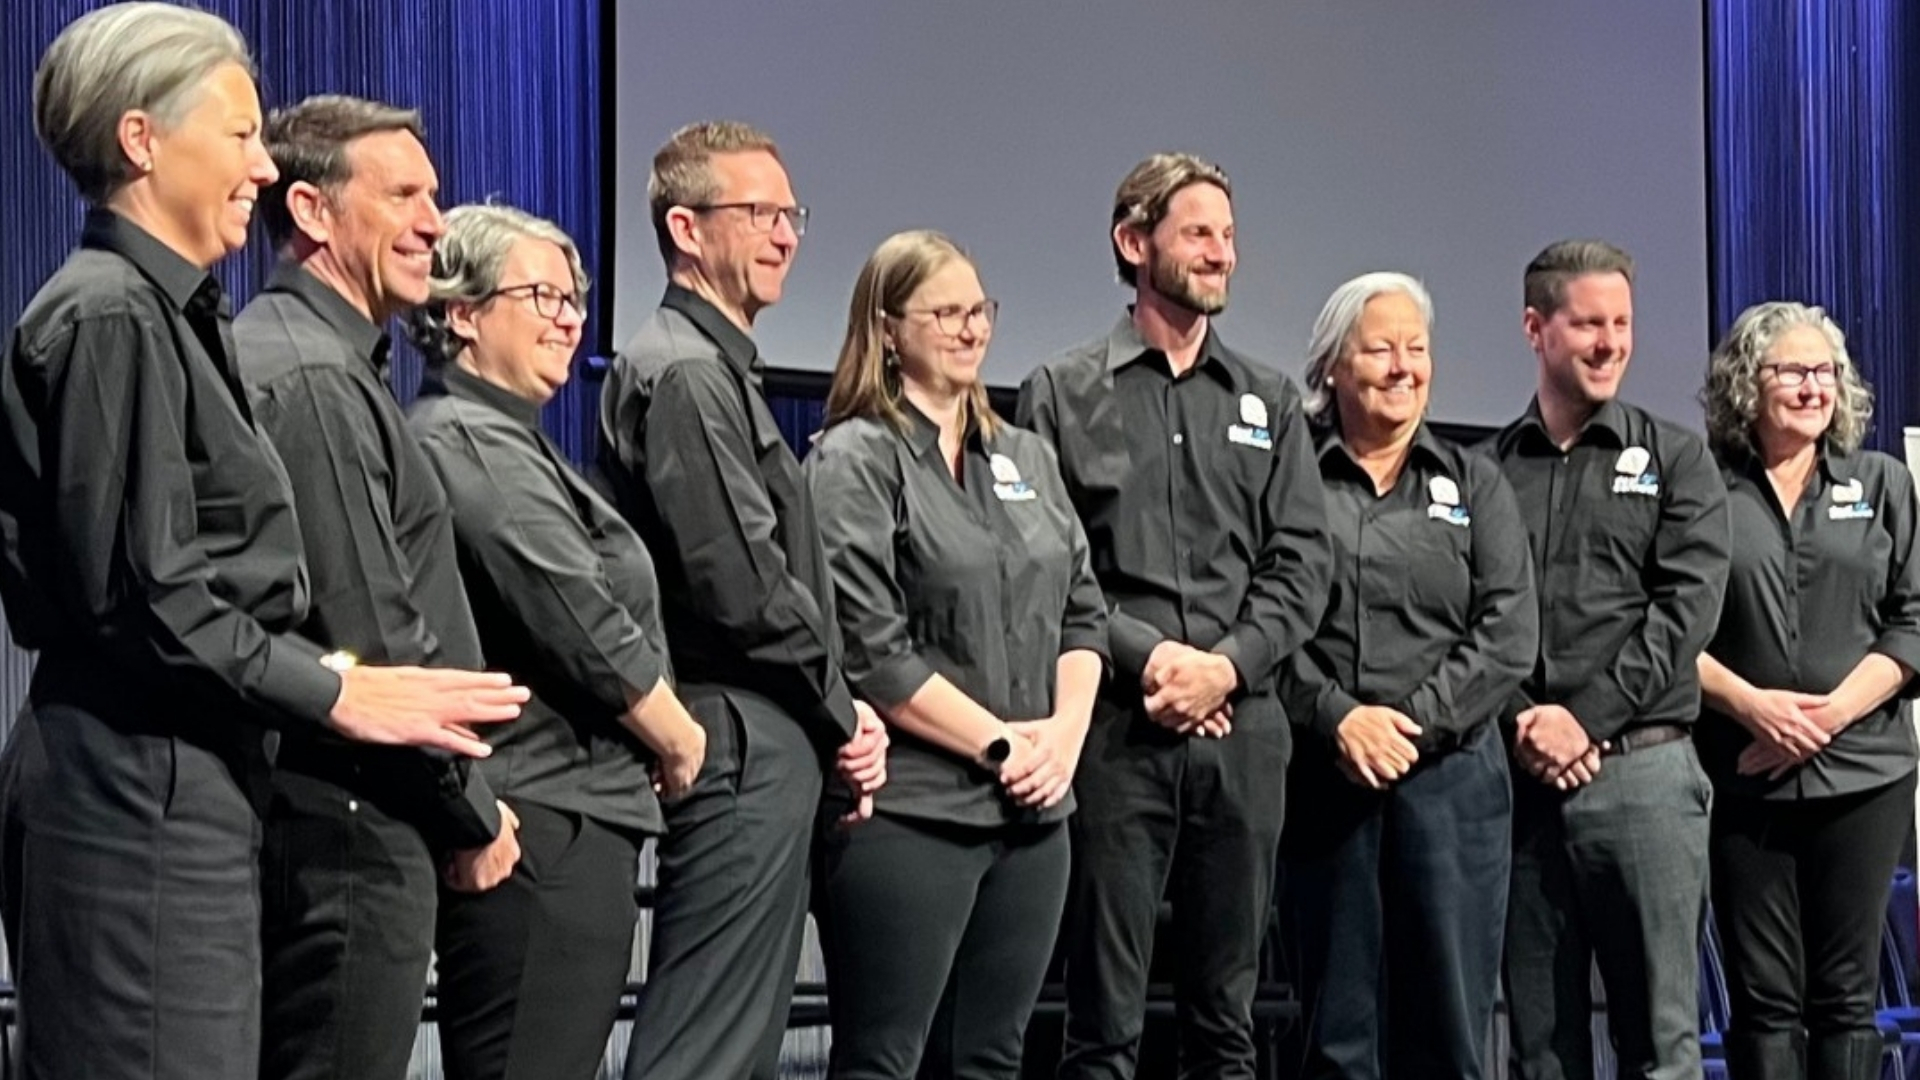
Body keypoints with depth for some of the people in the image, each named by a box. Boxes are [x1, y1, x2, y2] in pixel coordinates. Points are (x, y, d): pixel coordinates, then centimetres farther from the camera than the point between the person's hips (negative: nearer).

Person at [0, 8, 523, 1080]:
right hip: (136, 787, -10)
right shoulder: (108, 316, -12)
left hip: (189, 780, 10)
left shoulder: (169, 311, 17)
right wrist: (334, 691, -12)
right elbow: (141, 593, -17)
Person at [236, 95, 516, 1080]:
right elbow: (378, 635, -19)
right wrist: (473, 814, -8)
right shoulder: (315, 380, -14)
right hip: (345, 822, -10)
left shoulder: (323, 361, 17)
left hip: (306, 813, 10)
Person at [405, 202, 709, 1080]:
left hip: (557, 817, 11)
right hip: (546, 824, -11)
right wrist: (682, 741, -4)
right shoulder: (477, 446, -13)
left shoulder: (498, 439, 20)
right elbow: (582, 624, -18)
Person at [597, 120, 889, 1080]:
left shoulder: (720, 367, 19)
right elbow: (743, 586, -20)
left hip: (765, 747, 10)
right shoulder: (685, 374, -13)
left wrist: (834, 719, 6)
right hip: (741, 748, -10)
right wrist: (842, 715, -6)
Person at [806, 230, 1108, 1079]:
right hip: (910, 812, -6)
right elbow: (868, 652, -13)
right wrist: (1000, 744, -12)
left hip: (1032, 811, 7)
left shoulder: (1026, 458, 16)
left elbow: (1082, 610, 15)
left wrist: (1065, 733, -2)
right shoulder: (854, 462, -5)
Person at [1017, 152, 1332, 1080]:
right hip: (1115, 729, -3)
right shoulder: (1063, 394, 5)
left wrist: (1227, 664, -8)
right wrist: (1146, 654, -14)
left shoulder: (1269, 402, 15)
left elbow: (1301, 561, 7)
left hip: (1243, 730, 4)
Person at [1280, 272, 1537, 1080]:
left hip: (1451, 773, 1)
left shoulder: (1474, 484, 10)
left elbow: (1510, 634, 1)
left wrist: (1415, 722, -10)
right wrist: (1338, 718, -15)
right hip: (1324, 777, -1)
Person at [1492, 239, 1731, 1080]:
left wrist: (1586, 718, -11)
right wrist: (1522, 723, -11)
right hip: (1520, 777, 2)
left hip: (1641, 767, -1)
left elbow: (1686, 608, -3)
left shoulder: (1674, 459, 8)